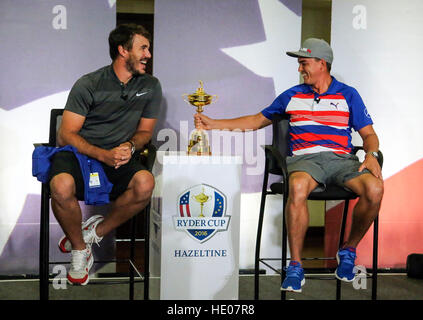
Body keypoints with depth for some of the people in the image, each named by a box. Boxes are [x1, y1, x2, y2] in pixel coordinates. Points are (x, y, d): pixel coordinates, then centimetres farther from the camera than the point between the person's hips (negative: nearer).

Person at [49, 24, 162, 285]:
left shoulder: (151, 87, 6)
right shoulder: (89, 84, -6)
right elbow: (66, 134, -7)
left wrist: (129, 146, -9)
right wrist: (104, 155, -23)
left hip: (121, 157, 3)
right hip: (79, 153, -3)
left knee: (145, 183, -31)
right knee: (61, 186, -36)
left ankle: (97, 231, -5)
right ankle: (80, 250, -7)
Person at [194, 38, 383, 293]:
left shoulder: (348, 95, 16)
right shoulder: (292, 96, 21)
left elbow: (369, 134, 14)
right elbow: (257, 120, 28)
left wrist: (372, 155, -9)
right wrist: (213, 124, 23)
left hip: (342, 158, 0)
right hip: (305, 157, 0)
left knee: (374, 189, -31)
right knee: (297, 188, -38)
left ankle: (349, 251, -5)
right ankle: (295, 267, -29)